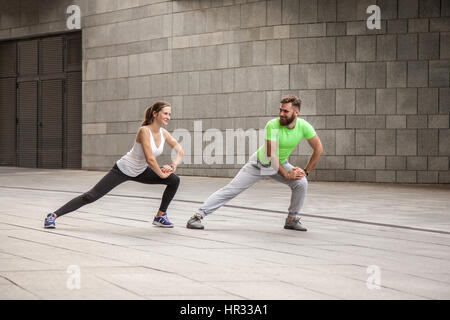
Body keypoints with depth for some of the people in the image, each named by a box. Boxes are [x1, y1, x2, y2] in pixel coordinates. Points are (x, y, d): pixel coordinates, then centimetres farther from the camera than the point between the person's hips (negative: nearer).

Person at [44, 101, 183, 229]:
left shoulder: (163, 133, -5)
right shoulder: (144, 131, -26)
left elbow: (180, 151, 4)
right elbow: (150, 159, -31)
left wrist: (172, 166, -12)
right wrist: (161, 174, -19)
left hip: (140, 172, 7)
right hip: (122, 170, -7)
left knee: (174, 180, -4)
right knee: (91, 196, -11)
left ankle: (160, 216, 8)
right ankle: (53, 216, -5)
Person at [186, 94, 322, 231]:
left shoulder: (303, 126, -19)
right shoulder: (272, 125, -29)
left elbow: (318, 149, -7)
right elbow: (271, 155, -30)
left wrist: (306, 171, -9)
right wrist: (286, 174, -28)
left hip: (281, 164, 3)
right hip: (259, 163, -3)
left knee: (301, 183, -18)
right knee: (231, 189, -10)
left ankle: (292, 219, 2)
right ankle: (198, 215, -10)